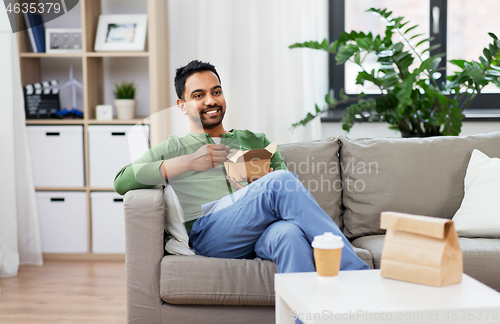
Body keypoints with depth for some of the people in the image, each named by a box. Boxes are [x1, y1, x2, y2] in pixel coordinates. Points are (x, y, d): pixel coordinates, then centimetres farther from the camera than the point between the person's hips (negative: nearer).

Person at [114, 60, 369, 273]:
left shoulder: (255, 141, 33)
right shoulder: (173, 149, 23)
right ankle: (355, 272, -32)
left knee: (289, 233, -38)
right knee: (281, 181, -30)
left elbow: (291, 193, 24)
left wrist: (263, 183, -1)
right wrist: (189, 162, -3)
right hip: (207, 231, -3)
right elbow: (122, 182, 5)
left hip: (261, 235, 3)